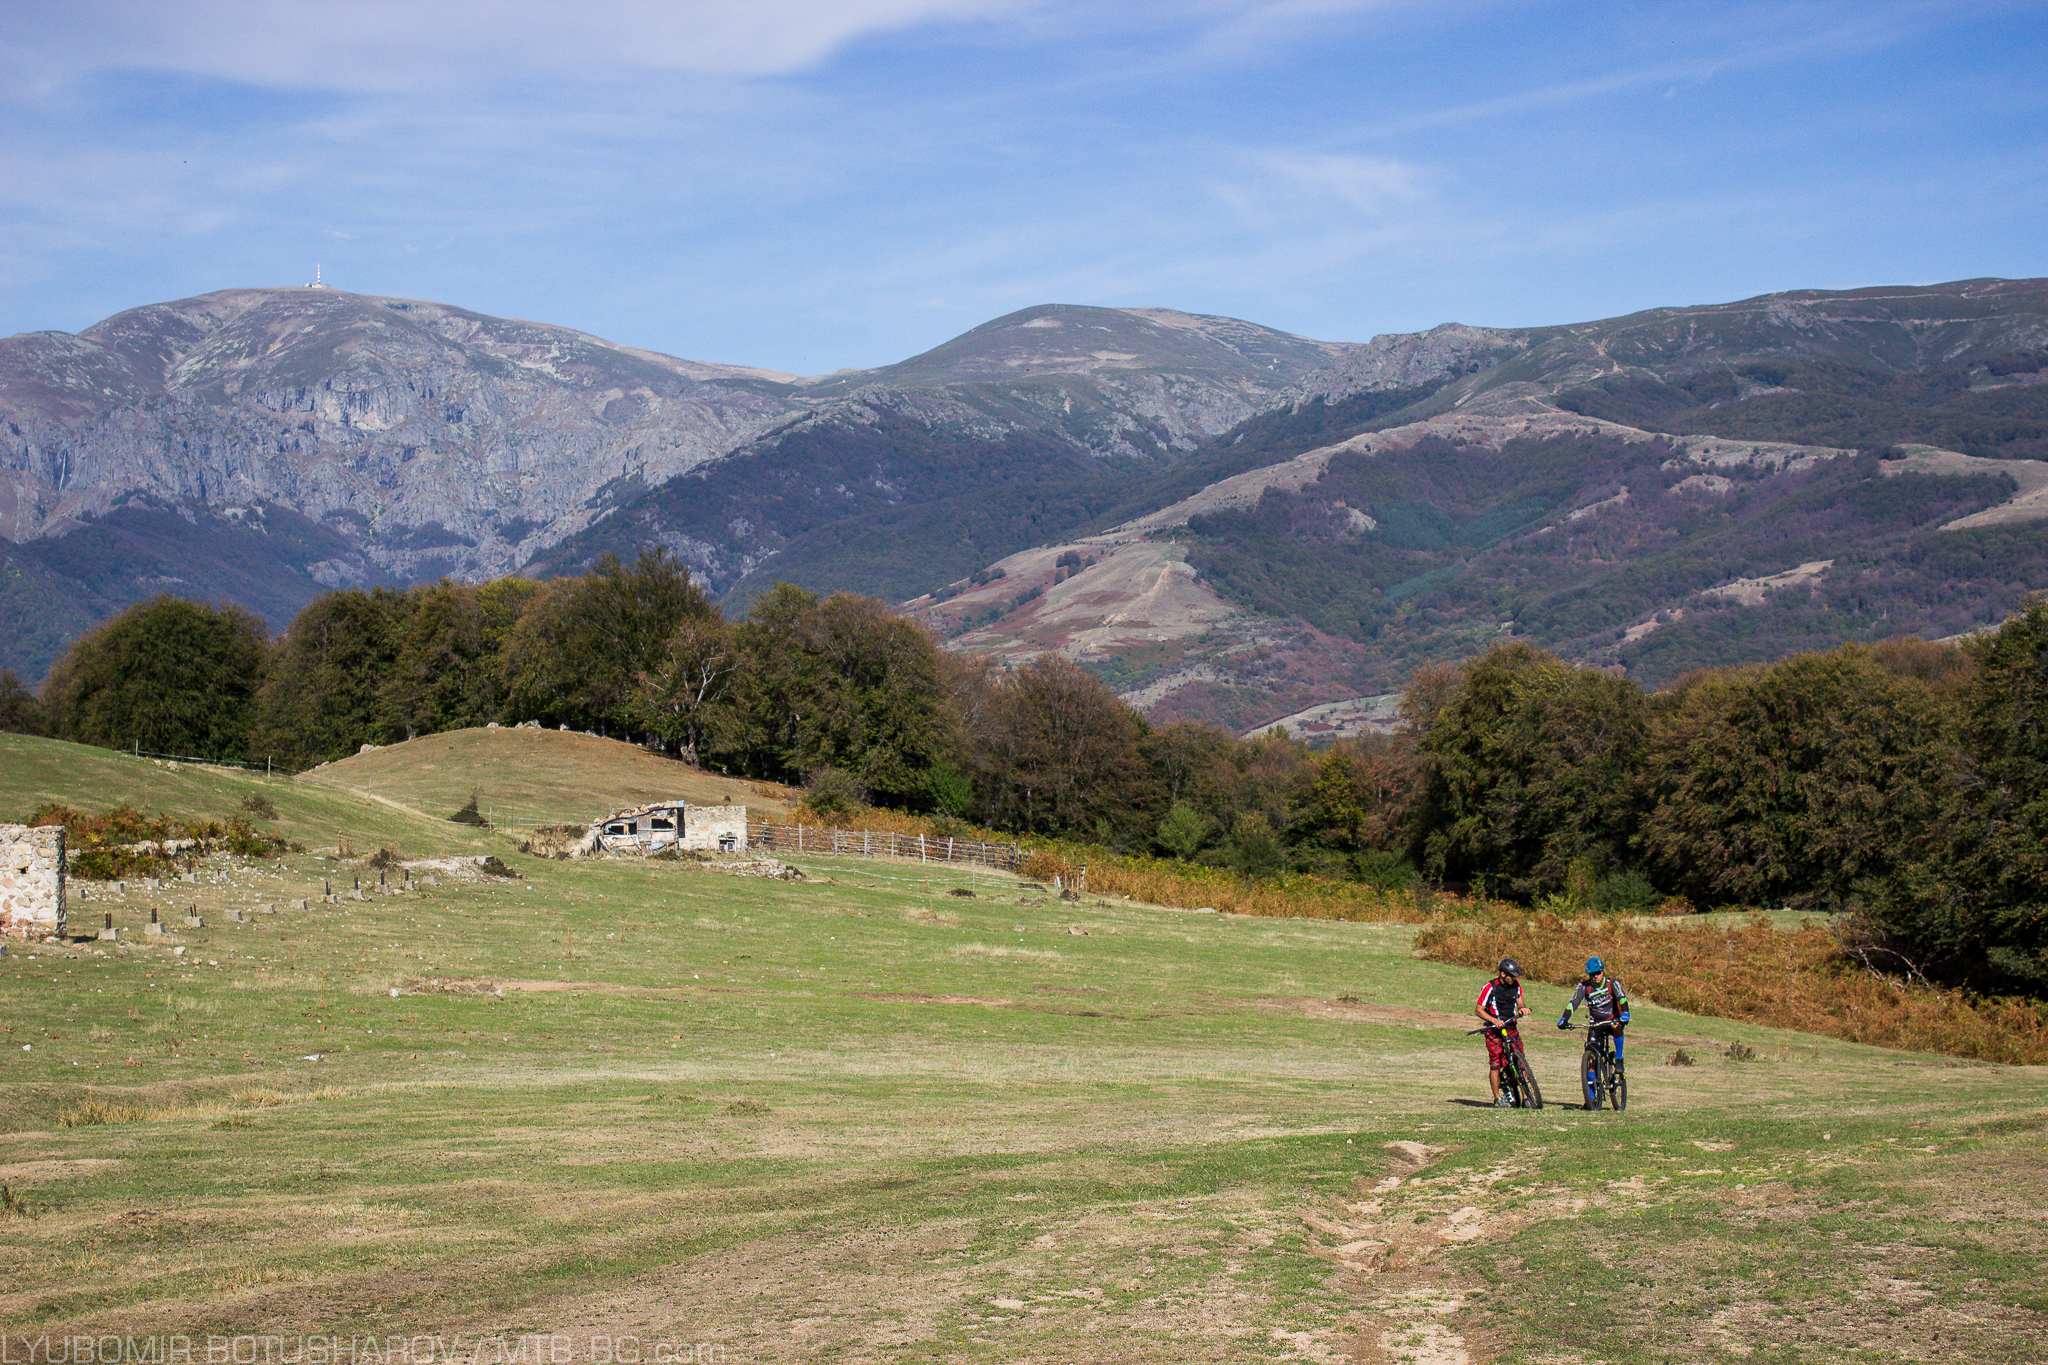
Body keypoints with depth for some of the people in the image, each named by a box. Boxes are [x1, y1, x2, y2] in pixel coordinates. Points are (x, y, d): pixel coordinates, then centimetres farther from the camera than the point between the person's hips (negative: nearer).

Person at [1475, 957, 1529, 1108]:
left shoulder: (1516, 985, 2)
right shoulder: (1490, 988, -12)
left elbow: (1519, 1001, 15)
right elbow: (1479, 1010, -9)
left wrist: (1522, 1008, -9)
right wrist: (1494, 1020, -23)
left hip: (1511, 1027, 4)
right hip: (1494, 1029, -4)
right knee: (1495, 1064, -5)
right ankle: (1497, 1098, 7)